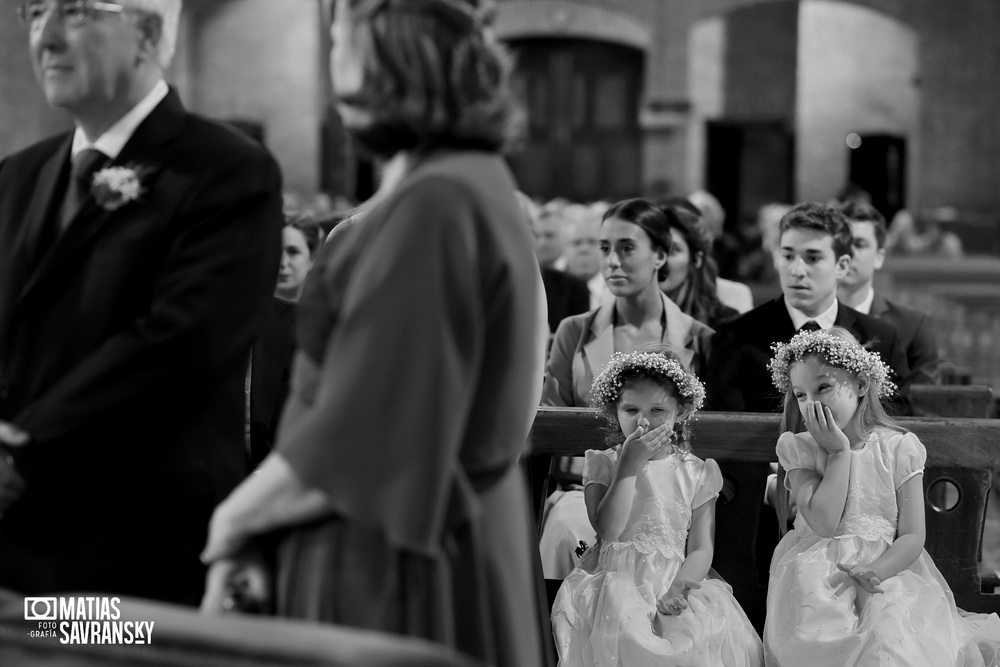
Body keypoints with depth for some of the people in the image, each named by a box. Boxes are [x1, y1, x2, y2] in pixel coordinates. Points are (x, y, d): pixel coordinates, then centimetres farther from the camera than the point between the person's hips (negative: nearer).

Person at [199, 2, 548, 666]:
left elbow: (354, 440, -22)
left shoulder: (433, 205, -21)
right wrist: (255, 519, 11)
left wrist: (233, 523, -7)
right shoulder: (466, 180, 9)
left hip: (391, 573, -9)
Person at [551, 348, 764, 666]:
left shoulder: (695, 473, 8)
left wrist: (677, 587, -17)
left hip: (672, 583, 2)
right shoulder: (604, 465, 6)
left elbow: (701, 549, 4)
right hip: (616, 581, -1)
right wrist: (630, 465, -13)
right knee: (627, 634, -35)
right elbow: (609, 530, -10)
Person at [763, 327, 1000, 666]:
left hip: (887, 566, 0)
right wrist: (839, 452, -13)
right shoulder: (799, 448, 1)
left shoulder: (899, 448, 1)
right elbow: (823, 523, -14)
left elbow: (912, 536, -1)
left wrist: (874, 571, -21)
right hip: (819, 572, 0)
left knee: (891, 631, -30)